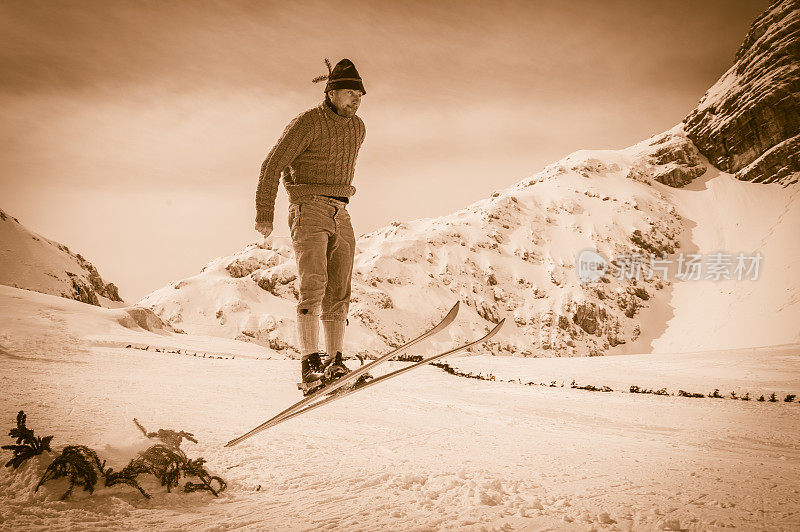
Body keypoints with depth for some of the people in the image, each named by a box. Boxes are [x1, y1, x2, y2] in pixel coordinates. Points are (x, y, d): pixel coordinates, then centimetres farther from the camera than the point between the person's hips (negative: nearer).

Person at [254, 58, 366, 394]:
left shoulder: (358, 128, 14)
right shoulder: (307, 123, -7)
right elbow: (272, 166, -7)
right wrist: (264, 215, -9)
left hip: (340, 215, 7)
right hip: (308, 209, -7)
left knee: (338, 293, 0)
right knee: (314, 284, -20)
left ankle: (334, 365, 2)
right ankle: (310, 367, -24)